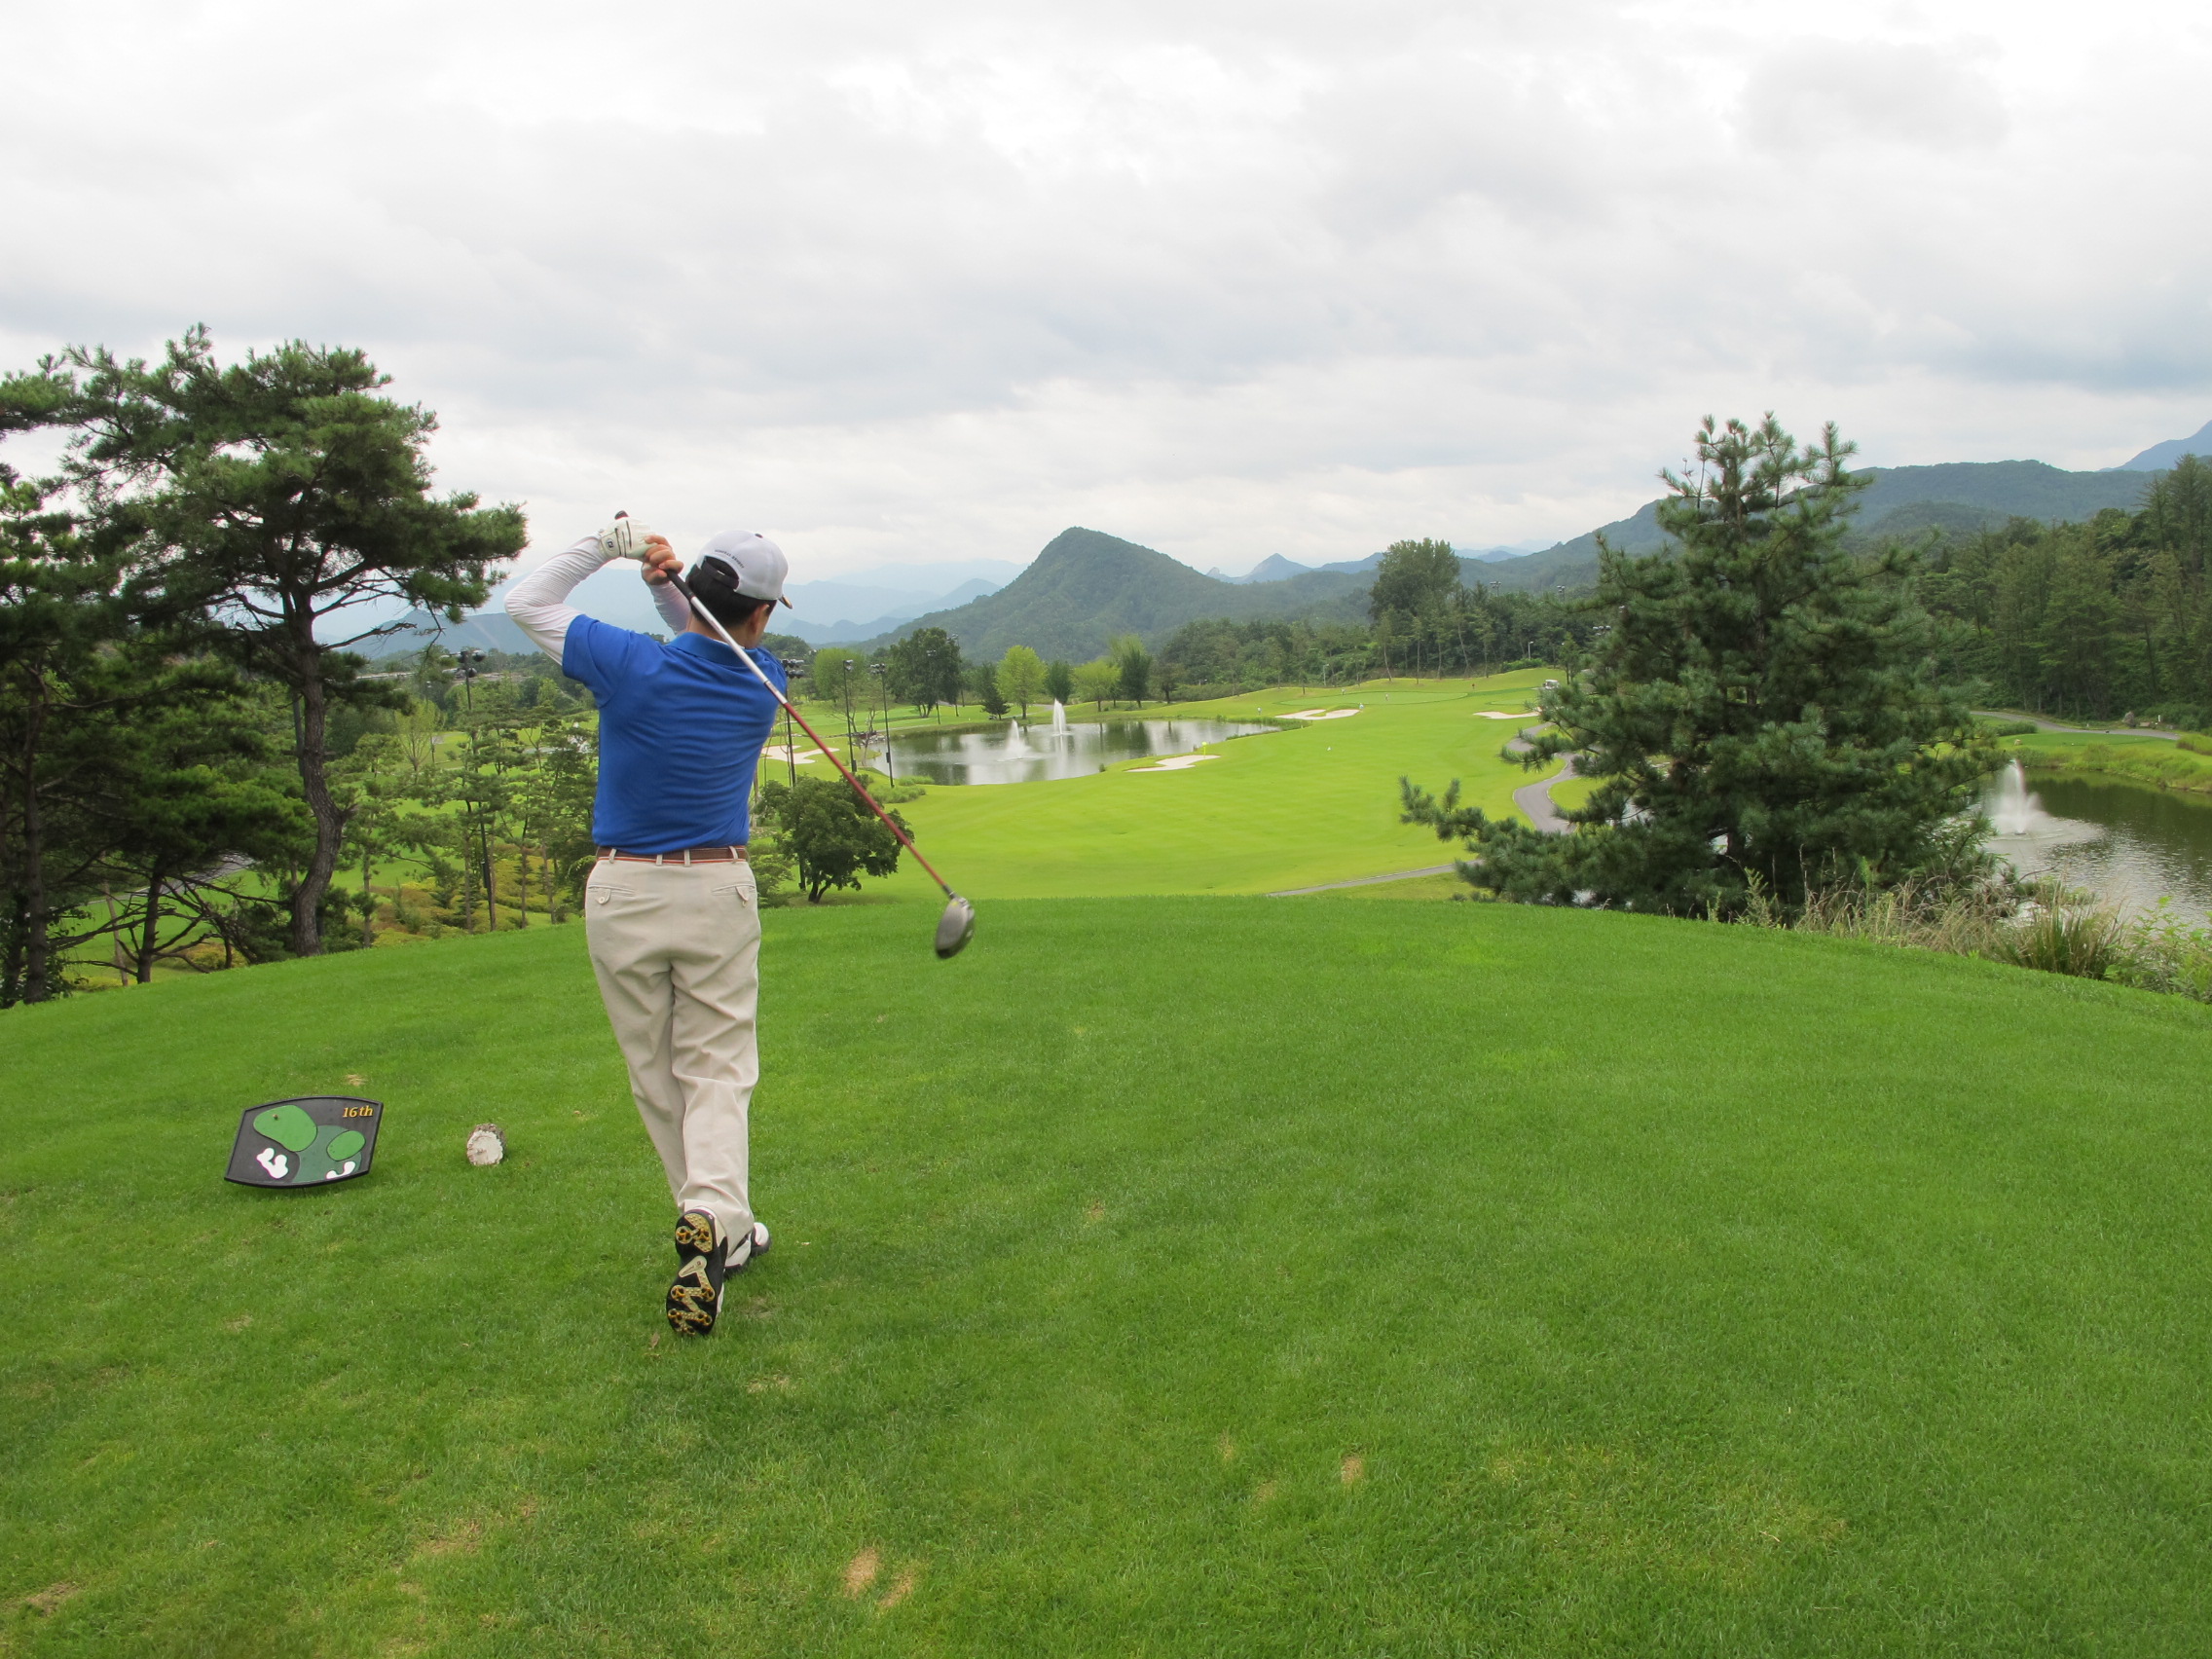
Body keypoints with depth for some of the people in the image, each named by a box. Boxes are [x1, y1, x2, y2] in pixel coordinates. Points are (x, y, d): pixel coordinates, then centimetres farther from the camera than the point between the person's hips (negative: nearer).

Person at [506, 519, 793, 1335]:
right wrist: (668, 590, -3)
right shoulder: (761, 685, -5)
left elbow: (525, 601, 2)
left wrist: (606, 545, 1)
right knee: (718, 1068, 5)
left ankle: (722, 1230, 20)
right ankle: (712, 1215, -18)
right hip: (719, 891, 1)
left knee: (655, 1076, 12)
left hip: (622, 894, -1)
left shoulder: (633, 665, -13)